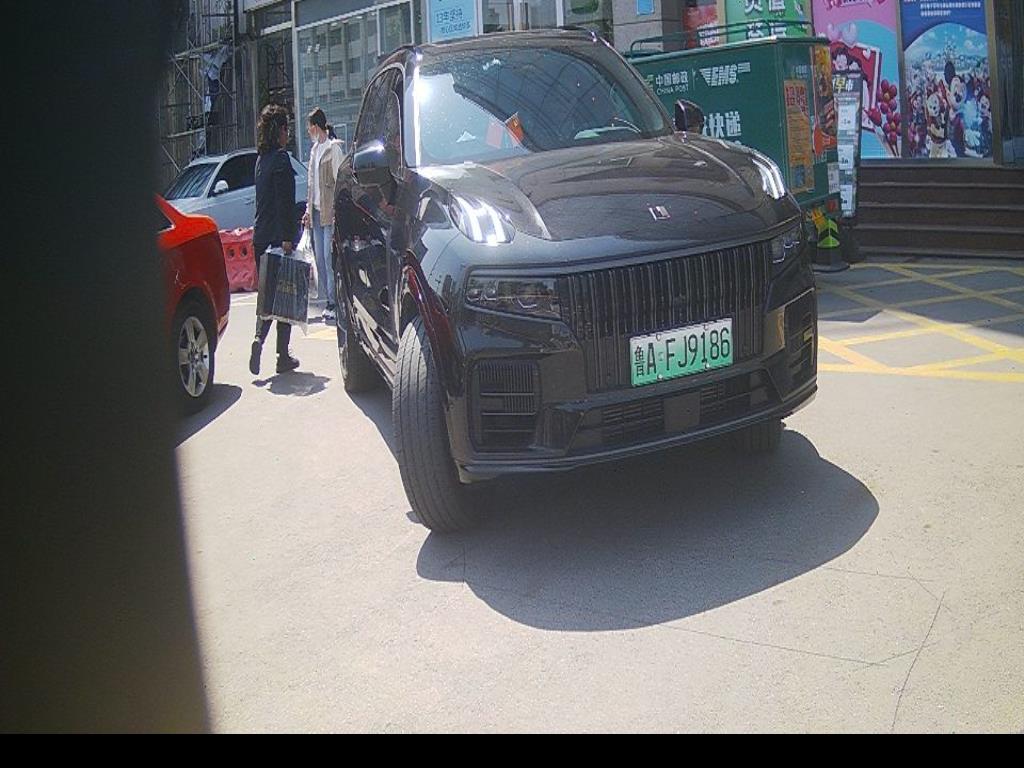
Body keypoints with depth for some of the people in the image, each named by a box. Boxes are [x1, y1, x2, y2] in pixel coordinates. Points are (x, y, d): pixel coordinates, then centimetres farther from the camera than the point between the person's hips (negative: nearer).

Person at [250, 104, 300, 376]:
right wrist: (286, 237, -20)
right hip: (277, 235, -7)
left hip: (261, 236, 8)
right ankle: (283, 357, 3)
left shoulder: (262, 159, 15)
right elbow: (284, 201, -17)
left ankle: (259, 338, -6)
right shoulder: (280, 158, -10)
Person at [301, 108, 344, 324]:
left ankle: (335, 303, -6)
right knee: (320, 258, 8)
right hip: (316, 211, 8)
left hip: (329, 211, -8)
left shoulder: (333, 148, -7)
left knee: (330, 258, -9)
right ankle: (329, 302, 14)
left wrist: (336, 212, -17)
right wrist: (308, 210, 18)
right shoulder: (315, 149, 17)